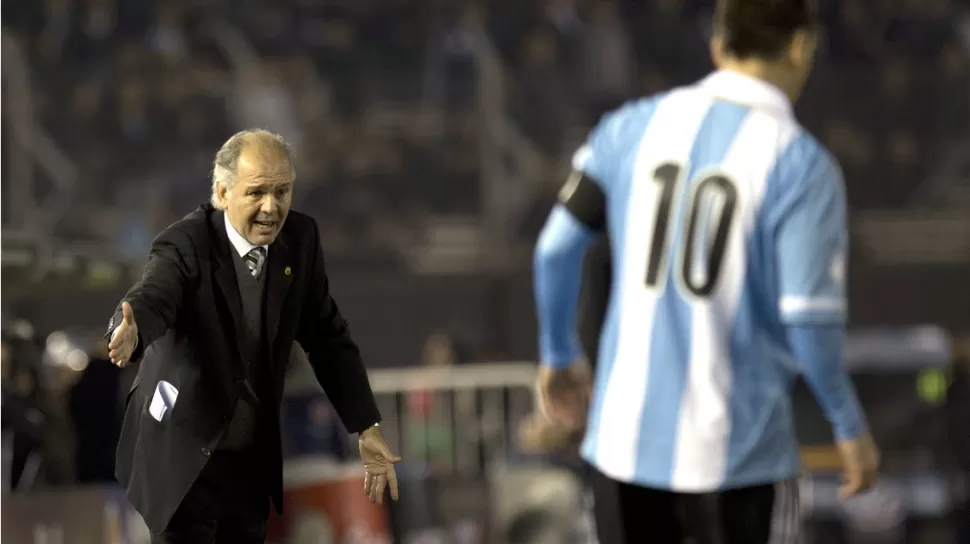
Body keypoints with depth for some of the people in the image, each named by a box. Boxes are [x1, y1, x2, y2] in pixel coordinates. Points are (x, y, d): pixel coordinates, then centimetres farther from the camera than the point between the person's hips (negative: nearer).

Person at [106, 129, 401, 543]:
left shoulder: (300, 239, -3)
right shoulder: (186, 245, -19)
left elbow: (327, 336, 4)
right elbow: (151, 297, -39)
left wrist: (367, 430, 0)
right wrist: (131, 332, -63)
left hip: (255, 457, 5)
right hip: (185, 457, -5)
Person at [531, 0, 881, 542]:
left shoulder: (635, 126, 3)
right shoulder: (801, 163, -10)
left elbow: (556, 249, 3)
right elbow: (809, 317, -14)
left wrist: (560, 355, 20)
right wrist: (850, 425, 1)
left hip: (626, 435, 4)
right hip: (737, 449, -4)